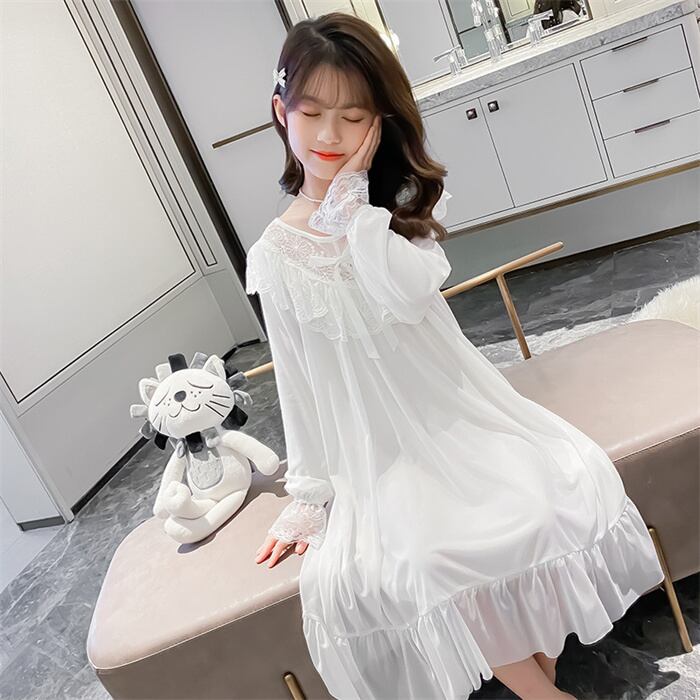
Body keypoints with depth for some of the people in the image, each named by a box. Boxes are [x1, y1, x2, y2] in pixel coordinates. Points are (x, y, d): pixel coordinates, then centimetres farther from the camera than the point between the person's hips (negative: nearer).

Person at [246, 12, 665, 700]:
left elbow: (407, 295, -20)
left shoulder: (401, 203, 1)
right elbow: (299, 384, 1)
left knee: (572, 487, -17)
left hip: (456, 411, 2)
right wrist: (308, 495, 3)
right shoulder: (275, 255, -3)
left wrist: (352, 201, -18)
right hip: (378, 452, -1)